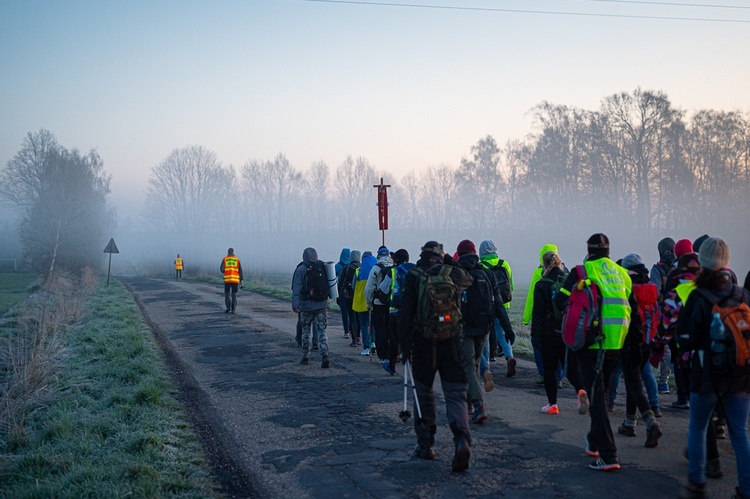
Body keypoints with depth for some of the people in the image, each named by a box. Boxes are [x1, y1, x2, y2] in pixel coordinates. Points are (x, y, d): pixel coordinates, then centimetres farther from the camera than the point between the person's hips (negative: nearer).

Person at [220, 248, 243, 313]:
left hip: (227, 279, -1)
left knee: (227, 294, 11)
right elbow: (240, 270, 2)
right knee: (234, 294, 6)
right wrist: (241, 280, 6)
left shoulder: (224, 259, 4)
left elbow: (221, 269, -2)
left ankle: (228, 307, -4)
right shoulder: (237, 260, 7)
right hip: (235, 279, 1)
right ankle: (233, 309, -1)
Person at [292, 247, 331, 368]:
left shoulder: (301, 269, -6)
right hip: (322, 305, 3)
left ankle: (305, 357, 19)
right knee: (321, 331, 2)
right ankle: (324, 356, -15)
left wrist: (295, 305, -11)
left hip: (306, 305, -3)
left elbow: (296, 289, -11)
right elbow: (330, 285, 13)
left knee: (306, 332, 12)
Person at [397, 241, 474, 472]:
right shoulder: (455, 274, 3)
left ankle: (425, 444, 19)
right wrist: (451, 263, 26)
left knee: (424, 393, 14)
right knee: (456, 395, 2)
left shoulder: (414, 275, -2)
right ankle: (462, 440, -20)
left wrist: (404, 344, -4)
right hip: (452, 343, 1)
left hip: (423, 343, -1)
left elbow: (405, 312, -6)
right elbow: (469, 279, 29)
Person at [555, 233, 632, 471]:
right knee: (601, 392, 21)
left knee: (596, 396, -3)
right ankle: (594, 442, 34)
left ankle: (608, 455, -9)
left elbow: (560, 301, -5)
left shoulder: (582, 271, -6)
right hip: (616, 343, 5)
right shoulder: (622, 273, 10)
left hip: (592, 342, -5)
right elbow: (629, 303, 14)